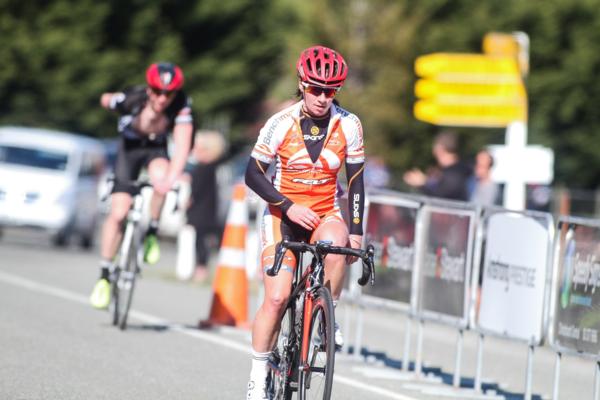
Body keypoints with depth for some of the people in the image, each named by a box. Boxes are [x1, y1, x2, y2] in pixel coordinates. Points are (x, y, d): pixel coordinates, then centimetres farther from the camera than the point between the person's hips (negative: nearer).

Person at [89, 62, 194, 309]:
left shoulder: (182, 107, -30)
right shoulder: (131, 100, -31)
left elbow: (182, 146, -39)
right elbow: (106, 100, -8)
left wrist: (171, 179, -53)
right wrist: (107, 100, 17)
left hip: (156, 149, 1)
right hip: (130, 148, 0)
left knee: (160, 179, -35)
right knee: (118, 213, -11)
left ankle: (152, 233, -9)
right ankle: (104, 276, 2)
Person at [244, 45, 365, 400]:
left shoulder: (349, 125, -7)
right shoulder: (282, 124, -12)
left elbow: (355, 180, 1)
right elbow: (254, 174, -8)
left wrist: (356, 230, -5)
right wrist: (289, 207, -20)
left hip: (325, 214, 1)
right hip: (283, 215, -1)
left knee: (336, 240, -36)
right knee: (277, 299, -15)